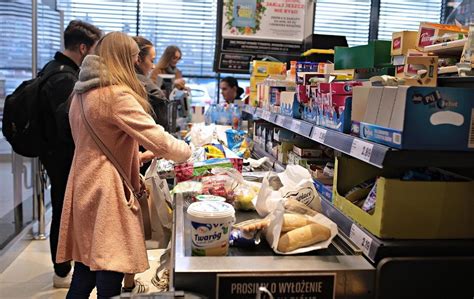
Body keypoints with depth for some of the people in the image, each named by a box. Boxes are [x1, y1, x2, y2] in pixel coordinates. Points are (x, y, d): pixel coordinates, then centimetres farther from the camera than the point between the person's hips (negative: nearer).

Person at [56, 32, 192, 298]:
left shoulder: (83, 94, 14)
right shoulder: (116, 95, -15)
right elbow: (158, 140, -19)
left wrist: (135, 157, 17)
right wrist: (187, 151, -1)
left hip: (85, 189, 9)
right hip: (105, 193, -9)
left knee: (84, 272, 15)